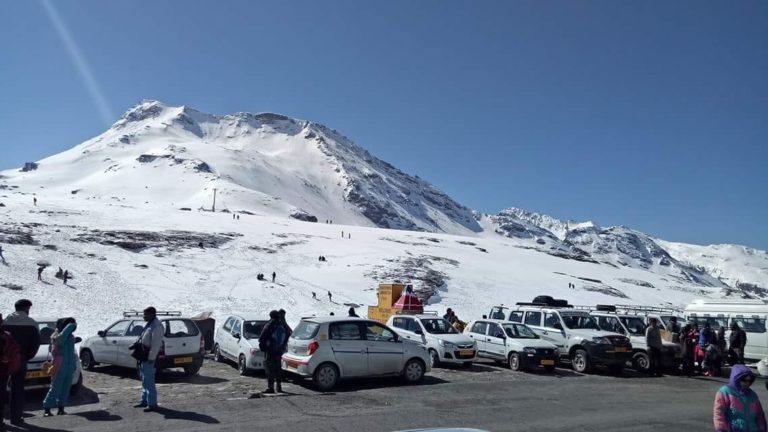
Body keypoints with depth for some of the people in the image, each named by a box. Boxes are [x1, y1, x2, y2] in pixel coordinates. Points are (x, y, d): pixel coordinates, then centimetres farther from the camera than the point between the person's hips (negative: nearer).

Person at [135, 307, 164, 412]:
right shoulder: (149, 324, 14)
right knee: (145, 380, 18)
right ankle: (144, 401, 29)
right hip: (143, 355, 11)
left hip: (149, 357, -11)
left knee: (149, 381, -8)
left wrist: (151, 358, -24)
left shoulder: (157, 327, -19)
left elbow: (156, 345, -23)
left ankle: (152, 404, -2)